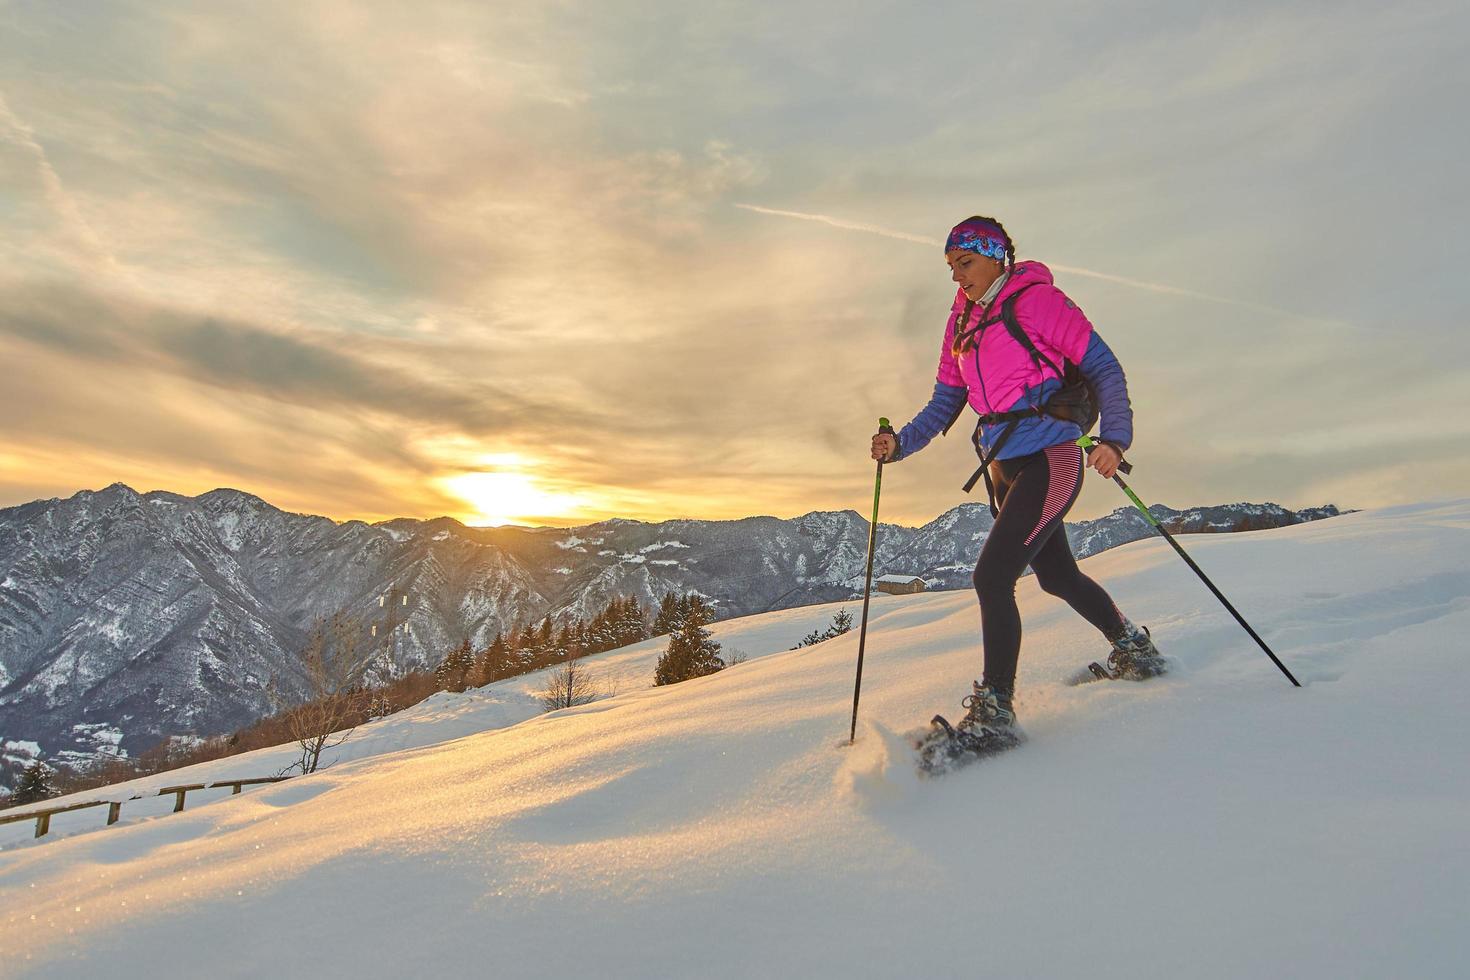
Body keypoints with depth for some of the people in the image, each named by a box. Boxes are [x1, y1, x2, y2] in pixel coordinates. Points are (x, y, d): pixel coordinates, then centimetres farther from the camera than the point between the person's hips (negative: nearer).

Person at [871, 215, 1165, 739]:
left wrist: (1114, 436, -22)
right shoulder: (961, 323, 13)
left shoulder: (1035, 299, -7)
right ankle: (1134, 648, 46)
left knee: (992, 575, -18)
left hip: (1049, 459, -8)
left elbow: (1103, 366, -8)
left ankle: (994, 710, -8)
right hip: (1003, 469, 8)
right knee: (1058, 576, 21)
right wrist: (901, 443, -2)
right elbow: (945, 404, 14)